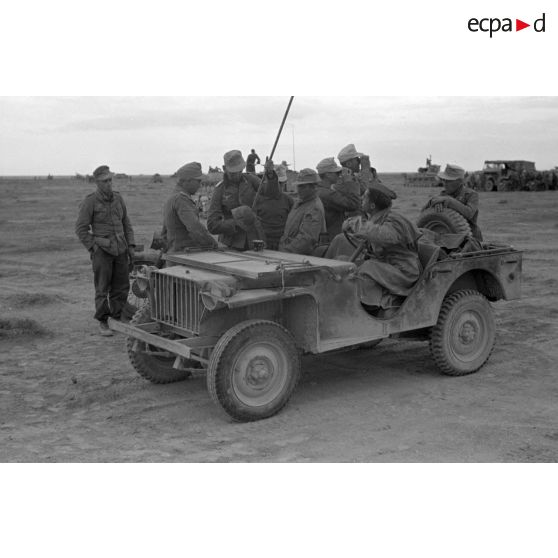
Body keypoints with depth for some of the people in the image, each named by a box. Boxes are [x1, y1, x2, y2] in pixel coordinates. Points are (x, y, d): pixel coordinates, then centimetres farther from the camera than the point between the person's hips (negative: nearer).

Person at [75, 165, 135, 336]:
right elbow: (81, 229, -6)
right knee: (103, 288, 0)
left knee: (121, 286, 5)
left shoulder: (118, 198, 9)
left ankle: (117, 319, 18)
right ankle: (102, 323, 11)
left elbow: (126, 224, 15)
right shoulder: (90, 202, -7)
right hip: (101, 250, -5)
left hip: (120, 250, 5)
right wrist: (94, 248, -11)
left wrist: (131, 246, 7)